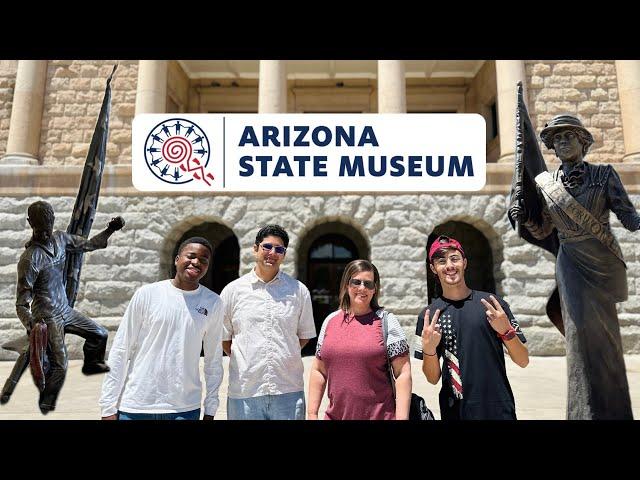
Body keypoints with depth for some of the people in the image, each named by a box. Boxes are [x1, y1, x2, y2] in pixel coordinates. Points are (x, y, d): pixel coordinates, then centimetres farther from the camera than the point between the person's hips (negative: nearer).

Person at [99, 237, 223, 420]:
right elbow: (120, 351, -2)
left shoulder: (213, 303, -2)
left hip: (186, 408, 1)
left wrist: (210, 410, 4)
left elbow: (214, 359, 3)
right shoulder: (147, 294, -6)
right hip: (135, 407, -1)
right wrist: (109, 407, -3)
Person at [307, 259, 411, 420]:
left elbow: (403, 373, -9)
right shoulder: (330, 321, 4)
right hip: (335, 415, 3)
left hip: (380, 415, -3)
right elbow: (318, 371, 8)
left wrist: (401, 417, -13)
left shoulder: (387, 321, -6)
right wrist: (312, 413, 5)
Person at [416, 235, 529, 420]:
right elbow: (433, 378, -1)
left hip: (499, 408, 0)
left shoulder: (493, 303, -4)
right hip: (455, 411, 0)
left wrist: (506, 331, -18)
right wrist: (429, 348, -19)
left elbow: (523, 361, -1)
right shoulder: (428, 316, -3)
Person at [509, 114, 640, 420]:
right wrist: (525, 218, -10)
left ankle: (612, 408, 24)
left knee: (602, 331, 6)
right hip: (572, 265, 0)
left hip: (604, 262, 0)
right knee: (583, 328, -8)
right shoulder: (546, 183, 4)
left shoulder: (604, 174, 1)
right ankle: (592, 410, 2)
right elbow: (542, 231, 8)